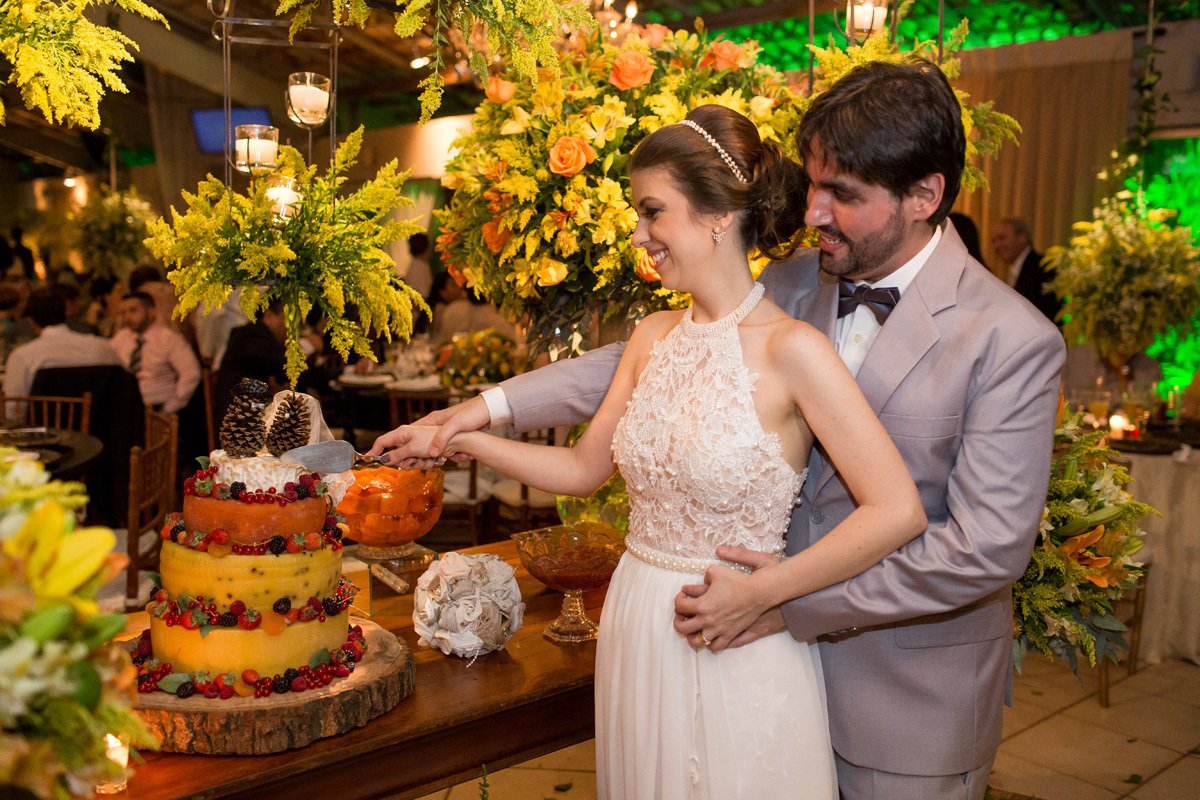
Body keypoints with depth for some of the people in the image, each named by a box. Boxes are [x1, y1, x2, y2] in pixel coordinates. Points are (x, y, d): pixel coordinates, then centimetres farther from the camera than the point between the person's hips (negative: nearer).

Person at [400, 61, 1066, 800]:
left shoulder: (1013, 341, -19)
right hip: (787, 652, 5)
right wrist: (494, 406, -2)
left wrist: (789, 602, -22)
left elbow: (990, 546, -22)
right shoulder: (795, 285, -2)